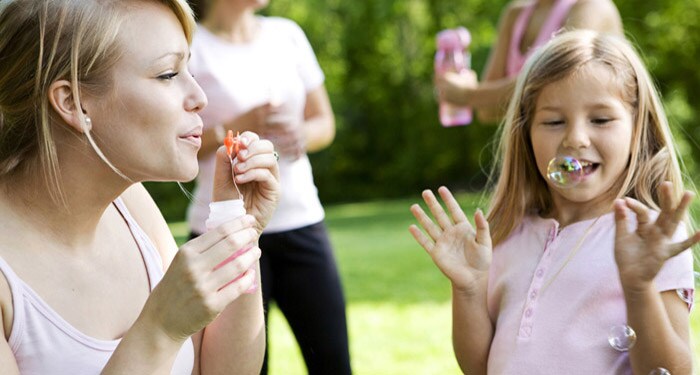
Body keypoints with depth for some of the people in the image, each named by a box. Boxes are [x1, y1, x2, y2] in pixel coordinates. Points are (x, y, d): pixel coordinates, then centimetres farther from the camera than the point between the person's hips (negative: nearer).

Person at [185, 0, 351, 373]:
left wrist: (303, 134, -5)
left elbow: (324, 122, 16)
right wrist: (234, 128, -16)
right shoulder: (190, 46, -3)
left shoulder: (287, 34, 11)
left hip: (302, 221, 4)